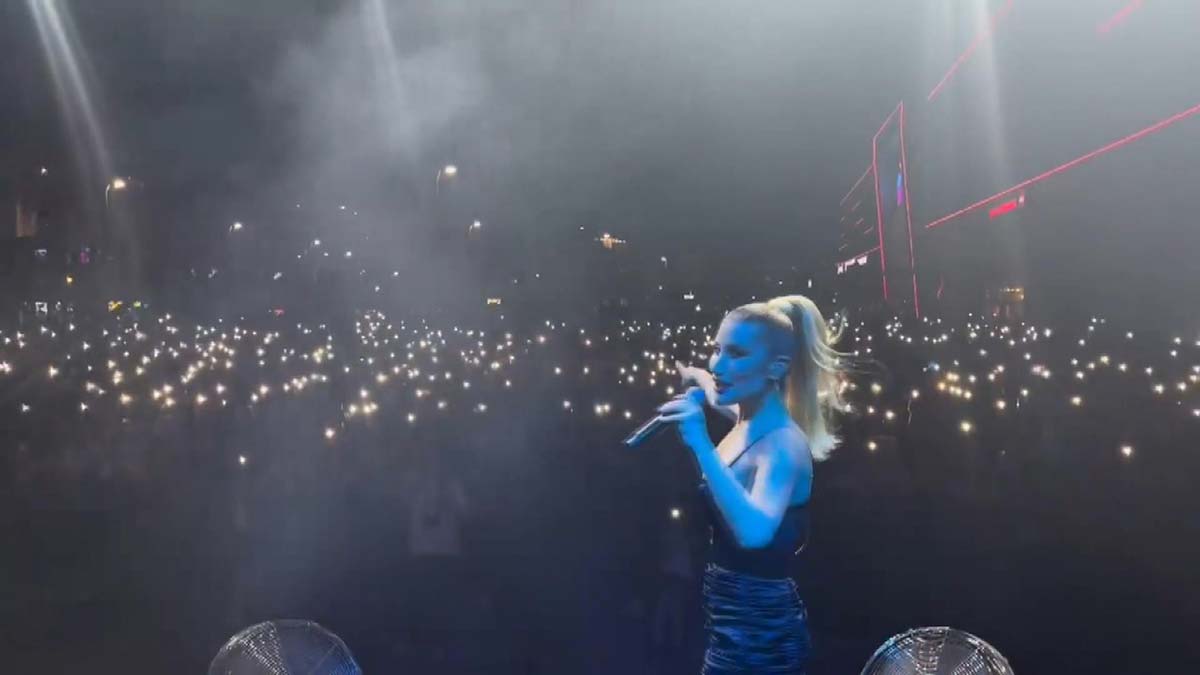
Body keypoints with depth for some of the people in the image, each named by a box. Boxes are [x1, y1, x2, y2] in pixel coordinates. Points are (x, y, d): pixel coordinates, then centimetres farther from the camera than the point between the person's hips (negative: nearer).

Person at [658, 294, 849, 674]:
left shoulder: (784, 443, -22)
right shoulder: (748, 424, 4)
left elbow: (754, 532, -42)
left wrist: (701, 444, -43)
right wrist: (698, 381, 25)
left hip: (759, 633, -9)